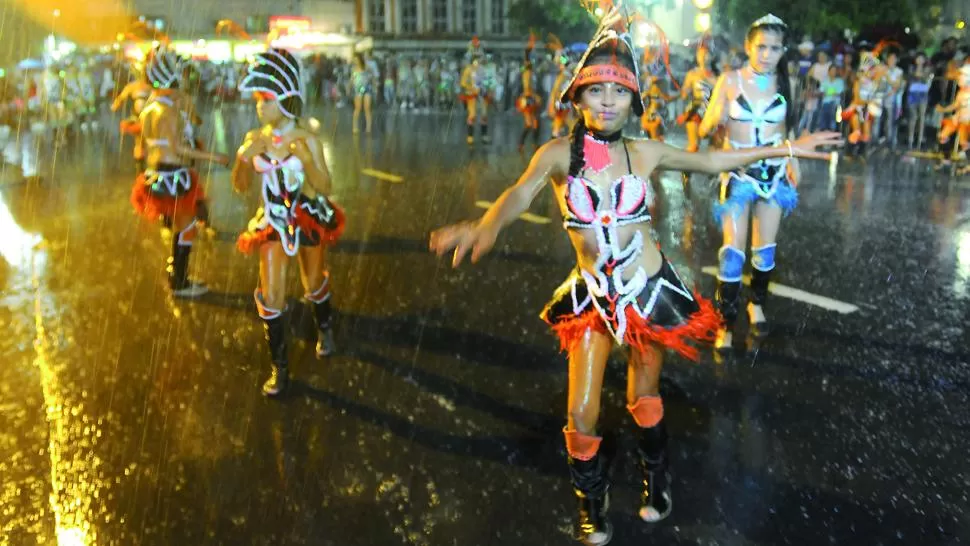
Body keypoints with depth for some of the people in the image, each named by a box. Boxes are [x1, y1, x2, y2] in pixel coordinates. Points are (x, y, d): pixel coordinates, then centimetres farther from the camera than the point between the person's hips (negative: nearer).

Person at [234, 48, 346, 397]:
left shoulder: (305, 138, -18)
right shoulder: (256, 138, -9)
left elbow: (325, 188, -19)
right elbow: (241, 187, -2)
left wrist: (307, 160, -35)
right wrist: (243, 158, -21)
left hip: (309, 217, -2)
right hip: (274, 220, 2)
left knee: (314, 285, 18)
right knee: (270, 297, -1)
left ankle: (324, 329, 51)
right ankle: (279, 367, 15)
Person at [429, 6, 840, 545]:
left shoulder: (643, 152, -5)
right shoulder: (558, 153, -12)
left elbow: (712, 160, 9)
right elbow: (520, 194, -31)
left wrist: (784, 148, 10)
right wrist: (483, 228, -53)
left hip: (651, 292, 1)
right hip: (592, 296, -1)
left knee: (644, 400, 17)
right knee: (581, 415, 2)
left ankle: (656, 484, 45)